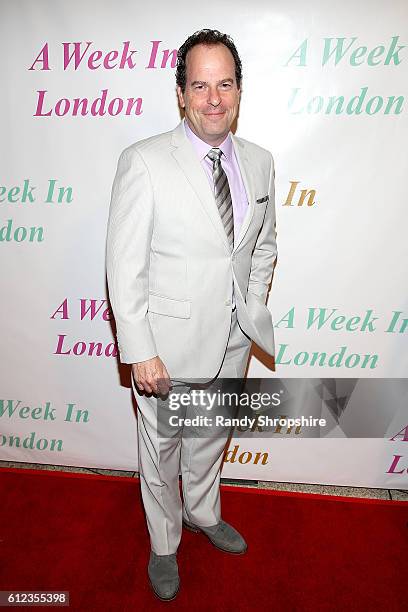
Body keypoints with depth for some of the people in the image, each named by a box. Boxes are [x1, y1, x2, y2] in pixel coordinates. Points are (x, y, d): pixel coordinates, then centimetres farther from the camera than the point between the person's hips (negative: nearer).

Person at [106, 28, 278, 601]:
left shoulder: (259, 162, 3)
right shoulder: (144, 162, -14)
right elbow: (124, 266, -14)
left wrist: (253, 312, 6)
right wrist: (140, 351, -16)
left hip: (232, 338, 5)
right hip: (169, 340, -4)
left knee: (211, 435, 25)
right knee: (162, 445, 16)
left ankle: (203, 512, 55)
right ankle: (164, 543, 45)